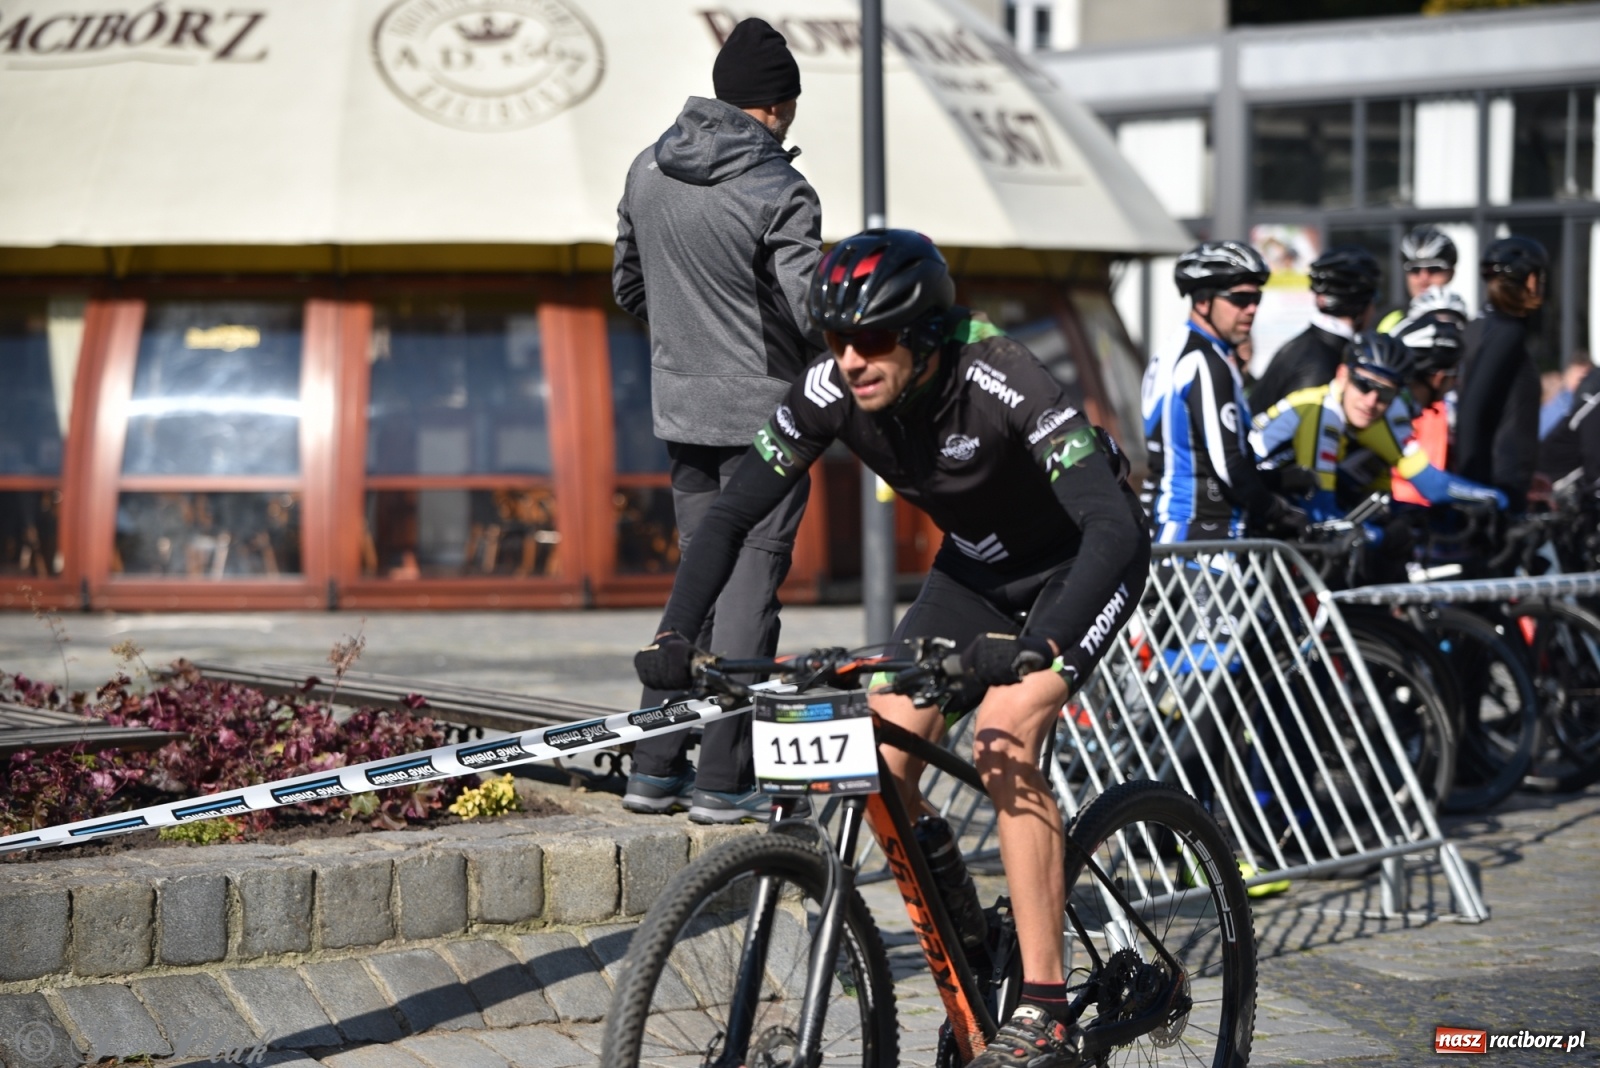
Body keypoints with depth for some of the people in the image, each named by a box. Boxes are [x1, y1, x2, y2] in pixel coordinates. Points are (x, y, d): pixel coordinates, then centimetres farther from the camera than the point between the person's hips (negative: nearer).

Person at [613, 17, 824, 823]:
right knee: (750, 583, -1)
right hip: (764, 410, -7)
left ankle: (654, 769, 14)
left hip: (681, 407, 7)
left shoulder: (648, 172, 4)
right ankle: (723, 782, -1)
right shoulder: (778, 192, -17)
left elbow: (628, 285, 15)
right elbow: (811, 312, -22)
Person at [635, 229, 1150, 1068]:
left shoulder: (1003, 385, -36)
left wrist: (1037, 646, -57)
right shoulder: (830, 392, -21)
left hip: (1082, 560, -6)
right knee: (883, 755, -9)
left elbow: (1115, 527, -43)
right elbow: (730, 516, -15)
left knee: (1002, 741, -26)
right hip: (975, 566, 6)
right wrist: (675, 635, -30)